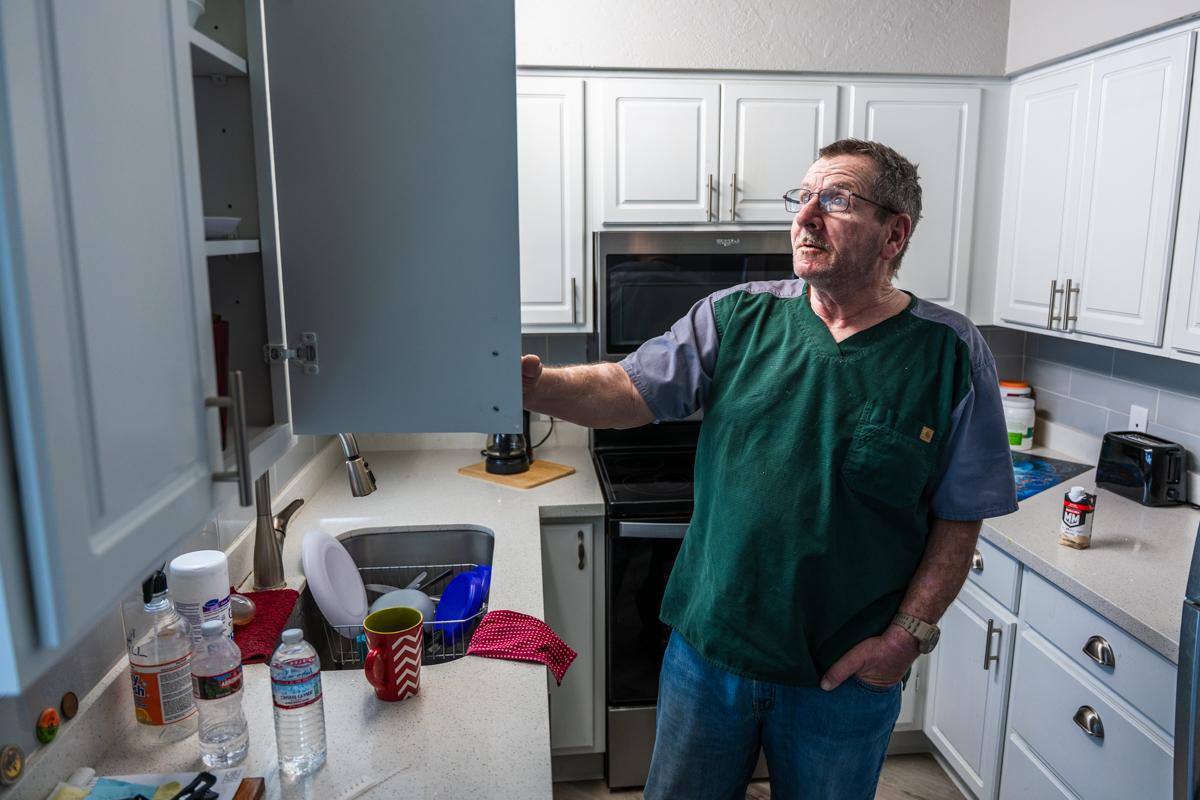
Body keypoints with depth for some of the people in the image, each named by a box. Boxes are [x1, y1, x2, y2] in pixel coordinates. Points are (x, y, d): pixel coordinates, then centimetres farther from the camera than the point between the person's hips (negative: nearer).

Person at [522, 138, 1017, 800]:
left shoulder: (950, 353, -8)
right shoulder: (736, 317, -3)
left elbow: (961, 516, -5)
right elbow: (630, 391, -11)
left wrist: (910, 634, -11)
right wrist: (535, 385, -28)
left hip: (845, 675, -1)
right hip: (706, 649, 2)